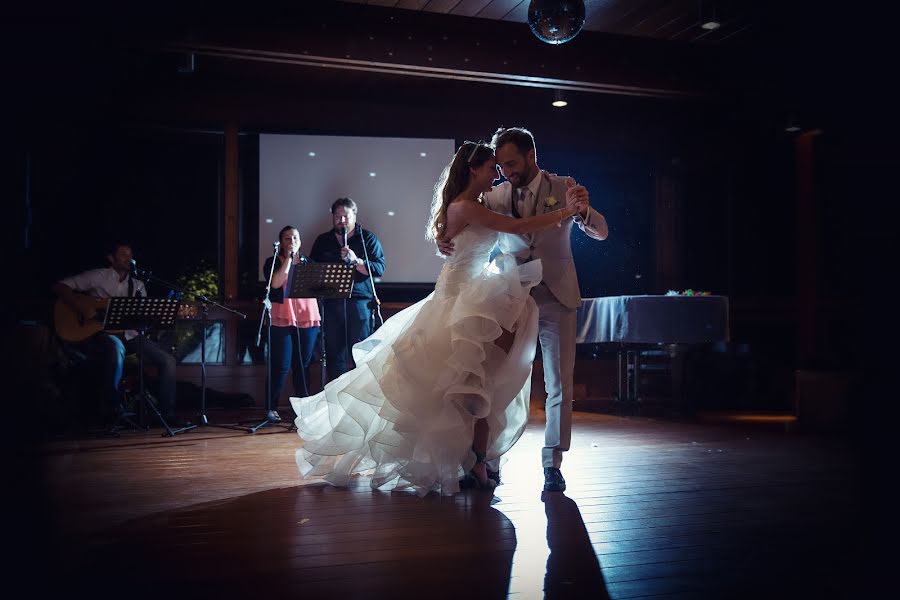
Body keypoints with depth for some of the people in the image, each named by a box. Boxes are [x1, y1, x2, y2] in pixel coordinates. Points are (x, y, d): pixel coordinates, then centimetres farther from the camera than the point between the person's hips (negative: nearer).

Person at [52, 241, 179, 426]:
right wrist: (82, 308, -17)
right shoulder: (99, 277, 1)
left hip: (128, 334, 5)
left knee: (168, 360, -10)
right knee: (116, 347, -40)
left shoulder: (137, 285, 16)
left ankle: (167, 414, -5)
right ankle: (113, 408, -26)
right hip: (99, 333, -5)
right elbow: (59, 286, -4)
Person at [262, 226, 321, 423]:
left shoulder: (307, 263, 17)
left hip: (307, 319, 3)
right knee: (281, 366, -7)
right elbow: (276, 283, -12)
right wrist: (288, 259, -8)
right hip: (282, 319, -3)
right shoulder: (272, 263, 8)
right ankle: (271, 408, 2)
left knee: (303, 365, 5)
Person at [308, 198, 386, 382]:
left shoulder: (368, 238, 7)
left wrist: (355, 260, -16)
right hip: (332, 303, 3)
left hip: (360, 302, -3)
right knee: (334, 352, 4)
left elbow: (379, 268, -4)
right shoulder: (323, 241, 18)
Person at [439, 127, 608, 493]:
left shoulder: (563, 188, -1)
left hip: (556, 300, -1)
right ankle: (491, 461, 9)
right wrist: (443, 240, -21)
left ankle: (552, 466, 10)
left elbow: (601, 232, -4)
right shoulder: (496, 196, 2)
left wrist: (582, 211, -26)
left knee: (560, 386, 2)